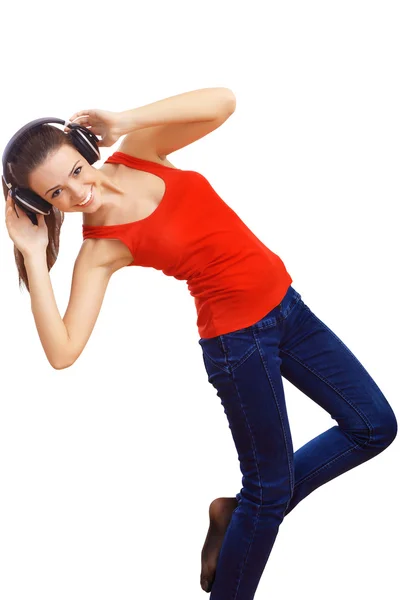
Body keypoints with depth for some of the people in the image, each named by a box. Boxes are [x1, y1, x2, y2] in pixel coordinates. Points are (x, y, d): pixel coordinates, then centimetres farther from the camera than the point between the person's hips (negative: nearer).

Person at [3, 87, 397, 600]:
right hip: (237, 336, -6)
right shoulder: (100, 249, -16)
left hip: (285, 306, 6)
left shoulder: (139, 152, -4)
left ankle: (241, 512, 23)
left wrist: (124, 123, -21)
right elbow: (63, 352, -27)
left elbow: (222, 102, -17)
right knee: (270, 490, 3)